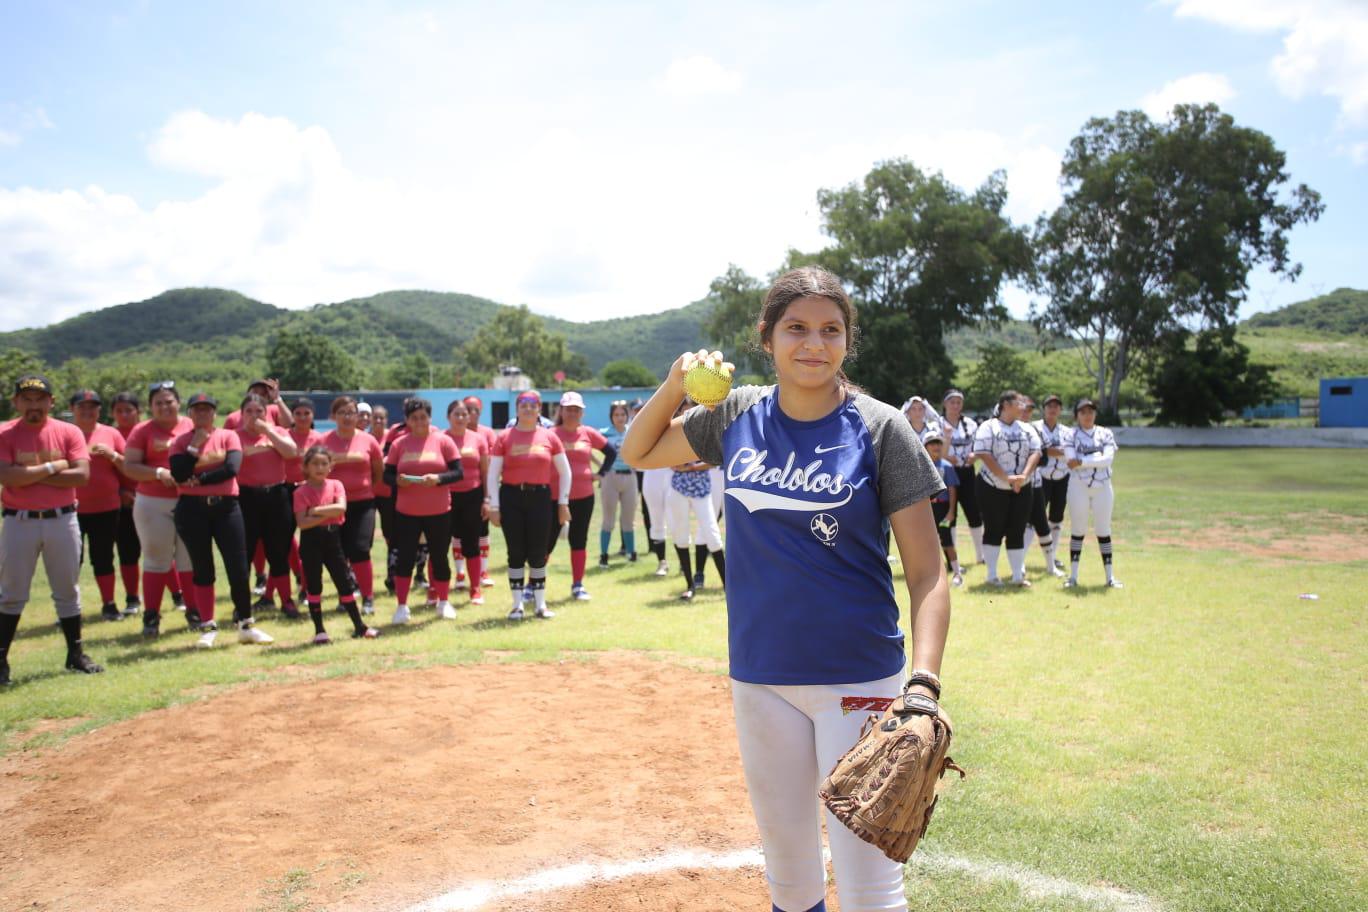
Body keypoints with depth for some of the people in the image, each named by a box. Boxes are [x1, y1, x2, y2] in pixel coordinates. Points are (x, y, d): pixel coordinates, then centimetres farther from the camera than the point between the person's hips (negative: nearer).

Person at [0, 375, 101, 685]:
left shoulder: (69, 432, 0)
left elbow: (82, 474, -12)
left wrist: (31, 476, -13)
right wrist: (52, 467, -14)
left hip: (62, 519, 1)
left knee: (68, 591, 10)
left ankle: (75, 654, 20)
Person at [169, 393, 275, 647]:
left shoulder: (228, 436, 5)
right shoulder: (181, 441, 5)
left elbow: (232, 468, -12)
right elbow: (179, 475, -10)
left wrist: (199, 479, -8)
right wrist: (194, 446, -9)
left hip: (226, 506, 0)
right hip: (192, 508, 0)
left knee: (239, 567, 0)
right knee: (202, 568, 7)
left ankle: (246, 624, 12)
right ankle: (208, 627, 16)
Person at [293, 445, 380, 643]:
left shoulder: (336, 485, 4)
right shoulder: (301, 492, -4)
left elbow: (341, 508, -14)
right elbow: (302, 522, -14)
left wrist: (316, 510, -16)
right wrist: (328, 514, -15)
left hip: (333, 537, 3)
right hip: (311, 540, -2)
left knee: (345, 582, 7)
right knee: (313, 585, 3)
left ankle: (359, 626, 15)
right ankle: (319, 630, 12)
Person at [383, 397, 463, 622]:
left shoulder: (443, 441, -1)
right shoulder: (399, 443, 4)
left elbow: (458, 473, -3)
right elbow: (387, 475, 5)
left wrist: (438, 478, -20)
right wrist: (397, 480, -17)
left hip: (439, 512, -1)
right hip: (406, 512, 1)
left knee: (439, 557, 9)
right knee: (404, 558, 3)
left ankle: (444, 602, 26)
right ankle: (402, 606, 15)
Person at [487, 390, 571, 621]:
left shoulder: (549, 437, 3)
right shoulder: (504, 438, 0)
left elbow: (565, 472, 9)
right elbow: (493, 474, 1)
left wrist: (563, 502, 5)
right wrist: (494, 506, -3)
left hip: (540, 497, 1)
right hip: (511, 498, 0)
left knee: (538, 553, 6)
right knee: (516, 552, 5)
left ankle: (541, 604, 18)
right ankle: (517, 605, 15)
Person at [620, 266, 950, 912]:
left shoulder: (880, 429, -8)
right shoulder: (736, 416, 2)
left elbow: (926, 573, -10)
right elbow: (638, 452, 15)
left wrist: (924, 683, -24)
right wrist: (675, 384, -3)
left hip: (858, 677, -3)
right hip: (760, 677, 4)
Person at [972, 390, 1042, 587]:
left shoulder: (1027, 429, 11)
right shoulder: (988, 427, -5)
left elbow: (1035, 452, 1)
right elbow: (984, 455, -15)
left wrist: (1024, 475, -17)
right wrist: (1006, 477, -21)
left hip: (1021, 489, 4)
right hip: (993, 488, -4)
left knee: (1018, 531, 4)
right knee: (994, 530, 1)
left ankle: (1018, 576, 11)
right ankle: (991, 575, 10)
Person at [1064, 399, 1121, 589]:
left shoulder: (1106, 434, 5)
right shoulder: (1071, 435, 1)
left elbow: (1108, 459, -11)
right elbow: (1070, 462, -13)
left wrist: (1082, 461, -19)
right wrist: (1097, 457, -14)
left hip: (1102, 486, 1)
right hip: (1078, 486, -1)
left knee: (1104, 531, 6)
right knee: (1077, 530, 3)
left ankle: (1110, 576, 11)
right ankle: (1073, 576, 9)